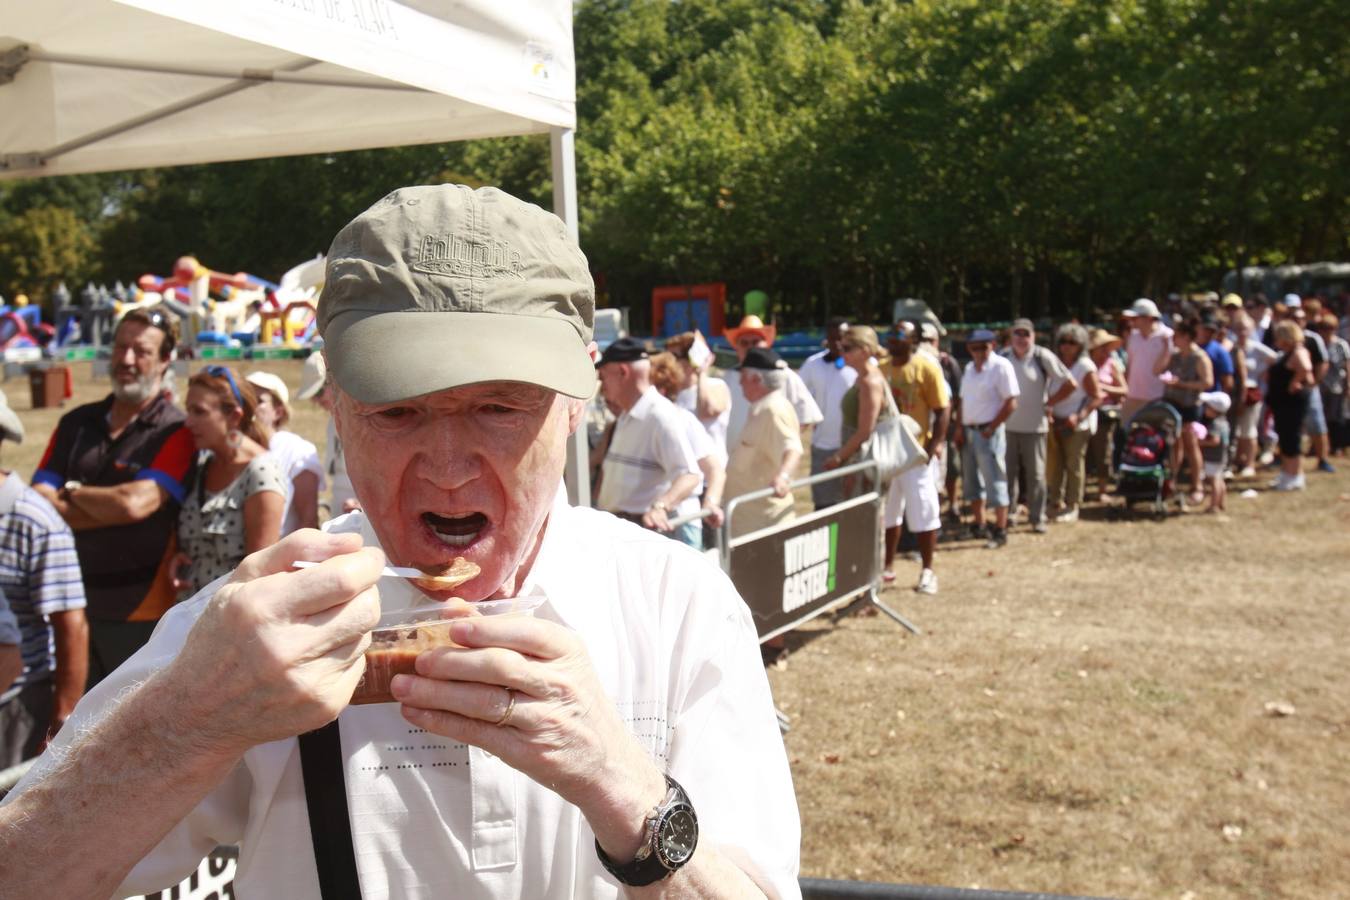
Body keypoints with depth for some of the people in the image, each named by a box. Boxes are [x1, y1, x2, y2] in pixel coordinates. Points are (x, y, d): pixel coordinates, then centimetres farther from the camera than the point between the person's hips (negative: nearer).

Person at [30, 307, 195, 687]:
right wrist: (112, 507, -12)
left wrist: (71, 492, -3)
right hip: (74, 604, 5)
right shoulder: (76, 424, 10)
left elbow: (136, 502, -21)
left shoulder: (175, 431, -8)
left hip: (141, 610, -5)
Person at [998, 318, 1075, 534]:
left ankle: (1037, 518, 11)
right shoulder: (1003, 356, 2)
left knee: (1036, 474, 3)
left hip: (1034, 426, -2)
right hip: (1007, 425, 2)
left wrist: (1048, 403, -4)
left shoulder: (1043, 357, -8)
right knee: (1008, 472, 6)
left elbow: (1070, 383, -6)